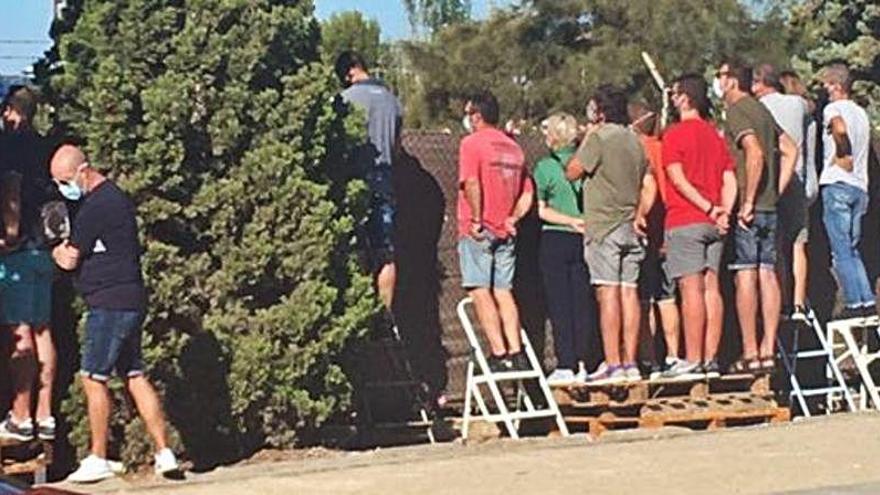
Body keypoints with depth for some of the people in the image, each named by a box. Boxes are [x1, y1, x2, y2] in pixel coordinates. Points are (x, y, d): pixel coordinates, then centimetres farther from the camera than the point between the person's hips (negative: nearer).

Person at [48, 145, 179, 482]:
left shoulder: (97, 206, -15)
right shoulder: (115, 196, 17)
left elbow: (69, 260, -11)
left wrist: (57, 251, 11)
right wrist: (67, 250, 11)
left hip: (111, 304, -10)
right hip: (130, 302, 10)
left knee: (93, 379, -4)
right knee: (135, 377, 10)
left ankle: (98, 460, 1)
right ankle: (164, 454, 10)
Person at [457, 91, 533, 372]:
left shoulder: (472, 143, -6)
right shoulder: (513, 147, 15)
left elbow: (471, 183, -19)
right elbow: (527, 193, 16)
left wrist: (476, 220, -14)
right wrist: (512, 218, 12)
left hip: (478, 231, -6)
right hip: (505, 232, 7)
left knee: (480, 292, -5)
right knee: (503, 291, 9)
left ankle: (499, 354, -11)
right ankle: (516, 353, 2)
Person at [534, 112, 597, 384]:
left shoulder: (545, 166, -6)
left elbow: (540, 210, -9)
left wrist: (571, 221, -8)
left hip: (555, 239, -3)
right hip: (585, 240, 3)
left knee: (559, 304, 0)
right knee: (583, 303, 8)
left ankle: (566, 364, -3)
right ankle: (582, 363, 8)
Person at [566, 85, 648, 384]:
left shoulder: (600, 138, -8)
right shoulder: (634, 141, 15)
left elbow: (572, 172, -5)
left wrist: (587, 137, 4)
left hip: (604, 225, -7)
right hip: (630, 225, 7)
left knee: (608, 292, -9)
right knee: (629, 291, 4)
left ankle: (612, 364, -14)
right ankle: (630, 363, 4)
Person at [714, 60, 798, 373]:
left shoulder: (737, 112, -9)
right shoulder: (761, 110, 18)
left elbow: (755, 154, -23)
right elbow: (790, 151, 20)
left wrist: (748, 202, -19)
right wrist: (776, 192, 16)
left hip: (747, 208, -8)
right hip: (769, 207, 8)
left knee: (745, 276, -7)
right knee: (767, 274, 6)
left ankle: (750, 354, -8)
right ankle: (768, 351, 6)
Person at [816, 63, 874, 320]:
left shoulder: (833, 109, -6)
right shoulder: (861, 113, 18)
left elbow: (840, 128, -28)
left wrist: (842, 156, -16)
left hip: (837, 183, -7)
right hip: (860, 187, 7)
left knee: (841, 250, -5)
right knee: (852, 249, 13)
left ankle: (854, 303, -9)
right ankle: (867, 301, 6)